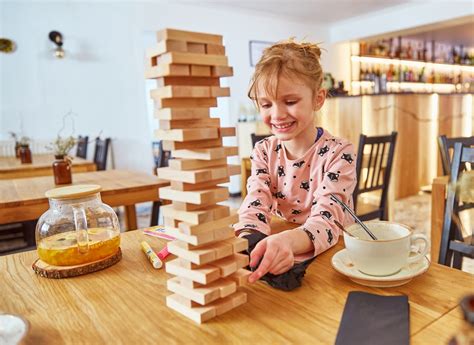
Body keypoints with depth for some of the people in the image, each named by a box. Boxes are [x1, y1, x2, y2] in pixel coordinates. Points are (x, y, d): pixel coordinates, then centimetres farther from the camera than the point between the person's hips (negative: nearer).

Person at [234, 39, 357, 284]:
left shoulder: (338, 153, -12)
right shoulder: (264, 152, 1)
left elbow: (327, 218, -23)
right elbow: (255, 206, -12)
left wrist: (288, 241, -45)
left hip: (331, 257, -4)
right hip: (275, 261, 4)